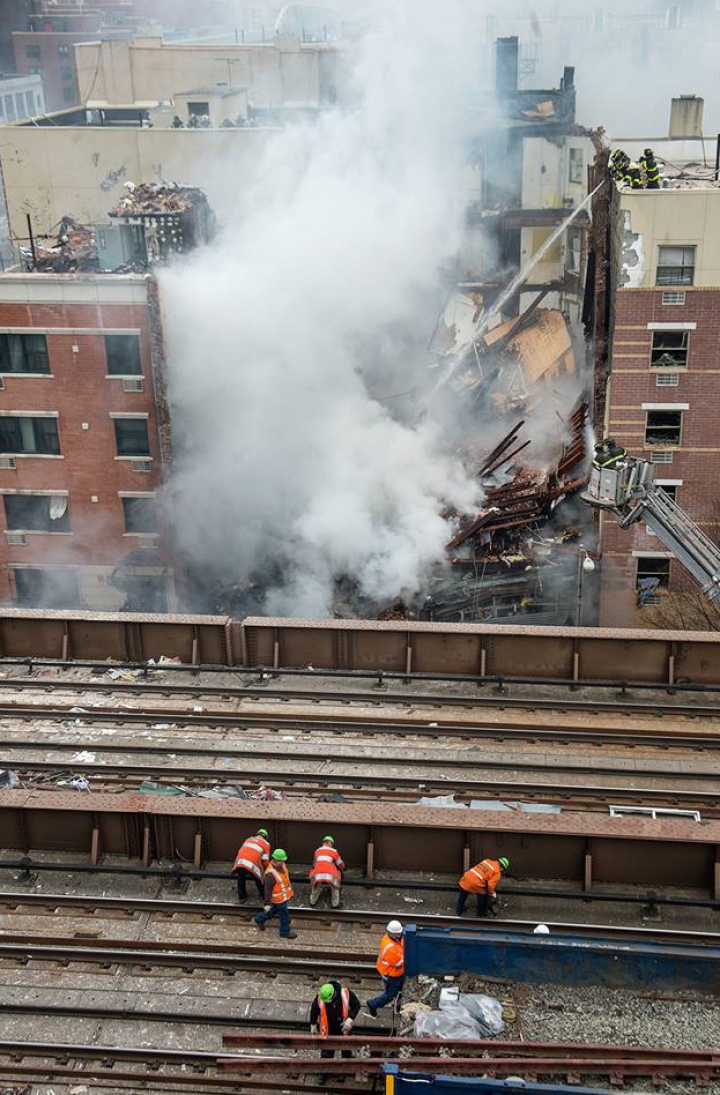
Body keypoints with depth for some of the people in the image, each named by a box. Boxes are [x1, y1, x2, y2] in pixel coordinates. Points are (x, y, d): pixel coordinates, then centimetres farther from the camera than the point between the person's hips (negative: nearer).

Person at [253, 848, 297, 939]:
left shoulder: (282, 864, -9)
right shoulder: (271, 874, -35)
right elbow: (267, 889, -26)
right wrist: (267, 903, -20)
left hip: (285, 895, 8)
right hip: (279, 898, -8)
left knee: (275, 910, 28)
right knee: (284, 915, 10)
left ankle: (260, 919, 46)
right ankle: (285, 932, 33)